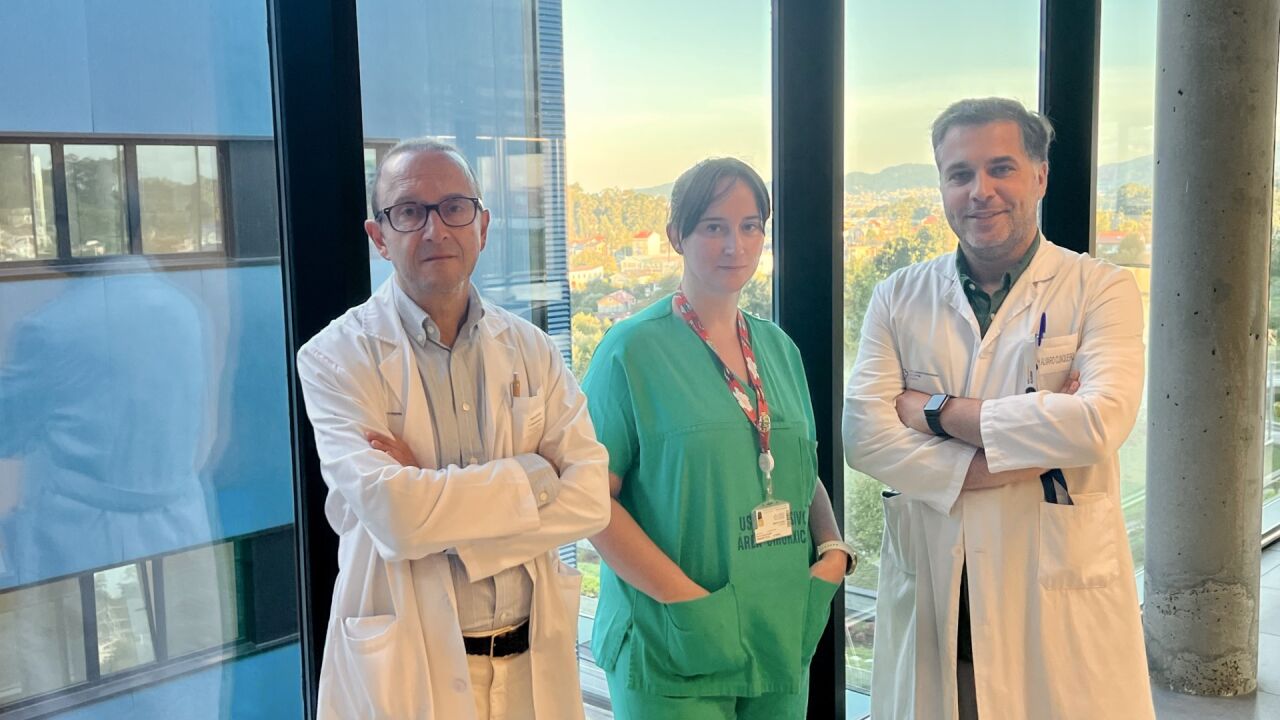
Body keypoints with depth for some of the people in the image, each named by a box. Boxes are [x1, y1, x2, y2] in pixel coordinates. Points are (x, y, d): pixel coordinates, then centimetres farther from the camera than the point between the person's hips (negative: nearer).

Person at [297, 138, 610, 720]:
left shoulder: (530, 349, 2)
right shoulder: (336, 358, -10)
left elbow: (590, 497, -9)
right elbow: (394, 517, -23)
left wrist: (437, 499, -18)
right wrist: (534, 473, -13)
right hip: (407, 671, -3)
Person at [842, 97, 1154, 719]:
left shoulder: (1101, 290, -1)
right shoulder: (899, 297, 5)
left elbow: (1098, 423, -18)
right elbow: (863, 436, -7)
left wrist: (934, 410, -12)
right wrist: (1028, 452, -14)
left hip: (1059, 600, -2)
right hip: (929, 598, 2)